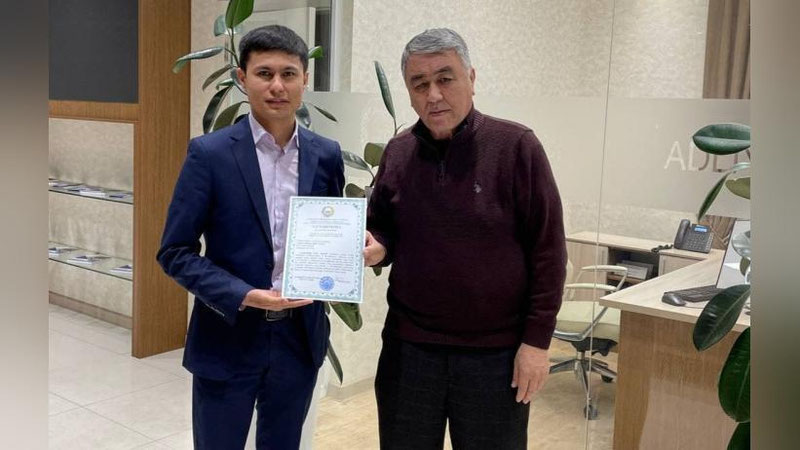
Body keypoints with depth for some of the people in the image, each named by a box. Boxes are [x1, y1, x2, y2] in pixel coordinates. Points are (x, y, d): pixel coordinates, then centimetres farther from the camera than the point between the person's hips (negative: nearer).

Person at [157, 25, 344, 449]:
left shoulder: (326, 155, 1)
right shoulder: (209, 153, -10)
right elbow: (175, 252, -8)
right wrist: (244, 296, -20)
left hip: (299, 338, 3)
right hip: (227, 339, -3)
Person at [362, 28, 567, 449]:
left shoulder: (516, 146, -10)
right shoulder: (397, 152, 3)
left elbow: (547, 250, -9)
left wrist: (537, 339, -11)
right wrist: (377, 247, -8)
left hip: (495, 351, -3)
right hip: (408, 346, 4)